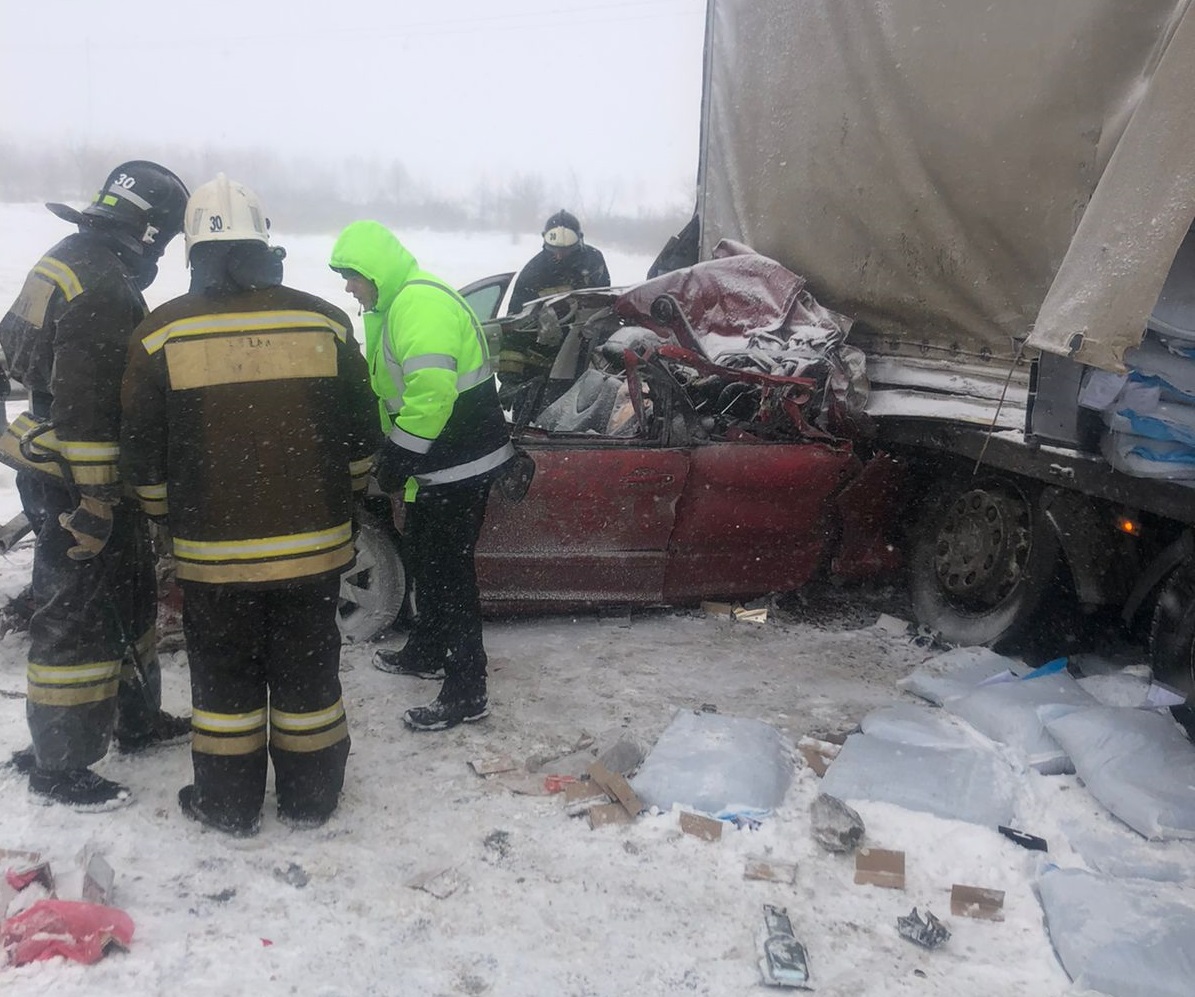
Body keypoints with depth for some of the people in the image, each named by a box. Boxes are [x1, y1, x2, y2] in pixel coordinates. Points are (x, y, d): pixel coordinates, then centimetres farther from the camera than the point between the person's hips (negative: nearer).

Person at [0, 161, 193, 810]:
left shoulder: (79, 263, 12)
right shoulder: (102, 288, -22)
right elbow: (85, 407, -26)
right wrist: (94, 503, -24)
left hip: (76, 474, 10)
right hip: (76, 483, -10)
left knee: (127, 600, 20)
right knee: (77, 618, 0)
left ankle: (136, 720, 36)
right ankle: (56, 768, 13)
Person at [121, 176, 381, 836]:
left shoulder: (161, 334, -6)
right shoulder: (324, 322, -2)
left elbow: (143, 457, 0)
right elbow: (361, 438, 3)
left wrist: (168, 516, 17)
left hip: (213, 551, -1)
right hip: (313, 542, 1)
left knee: (224, 676, 15)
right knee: (307, 671, 14)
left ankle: (229, 806, 29)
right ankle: (309, 800, 28)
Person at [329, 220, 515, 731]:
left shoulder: (421, 302, -20)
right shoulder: (396, 303, 15)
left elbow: (430, 393, -30)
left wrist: (395, 462, -22)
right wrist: (394, 460, 18)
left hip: (460, 463, -11)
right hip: (434, 464, 11)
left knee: (449, 573, -5)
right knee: (427, 560, 23)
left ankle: (466, 693, 4)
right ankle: (427, 651, 42)